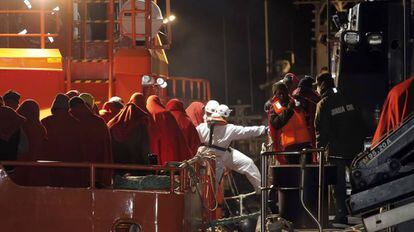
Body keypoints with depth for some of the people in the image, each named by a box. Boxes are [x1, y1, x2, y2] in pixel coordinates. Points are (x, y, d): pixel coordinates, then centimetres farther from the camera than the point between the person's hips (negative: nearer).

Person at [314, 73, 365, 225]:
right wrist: (360, 145, 17)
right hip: (355, 148, 5)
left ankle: (341, 216, -1)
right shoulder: (346, 100, 10)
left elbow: (321, 130, -11)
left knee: (339, 184, 0)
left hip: (336, 150, -5)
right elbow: (360, 125, 12)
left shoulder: (323, 104, -7)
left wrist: (319, 149, -2)